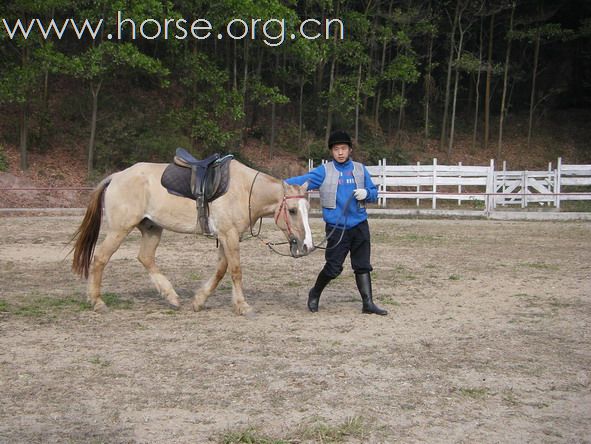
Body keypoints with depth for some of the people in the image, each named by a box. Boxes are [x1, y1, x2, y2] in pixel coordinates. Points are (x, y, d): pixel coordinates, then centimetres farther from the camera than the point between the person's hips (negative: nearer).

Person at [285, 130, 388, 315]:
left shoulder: (360, 169, 8)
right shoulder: (325, 171, -3)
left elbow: (374, 193, 12)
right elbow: (303, 180, -14)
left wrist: (366, 193, -12)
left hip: (360, 226, 4)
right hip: (337, 228, -3)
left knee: (363, 265, 6)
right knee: (333, 268, -3)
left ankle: (368, 303, 11)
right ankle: (315, 294, 21)